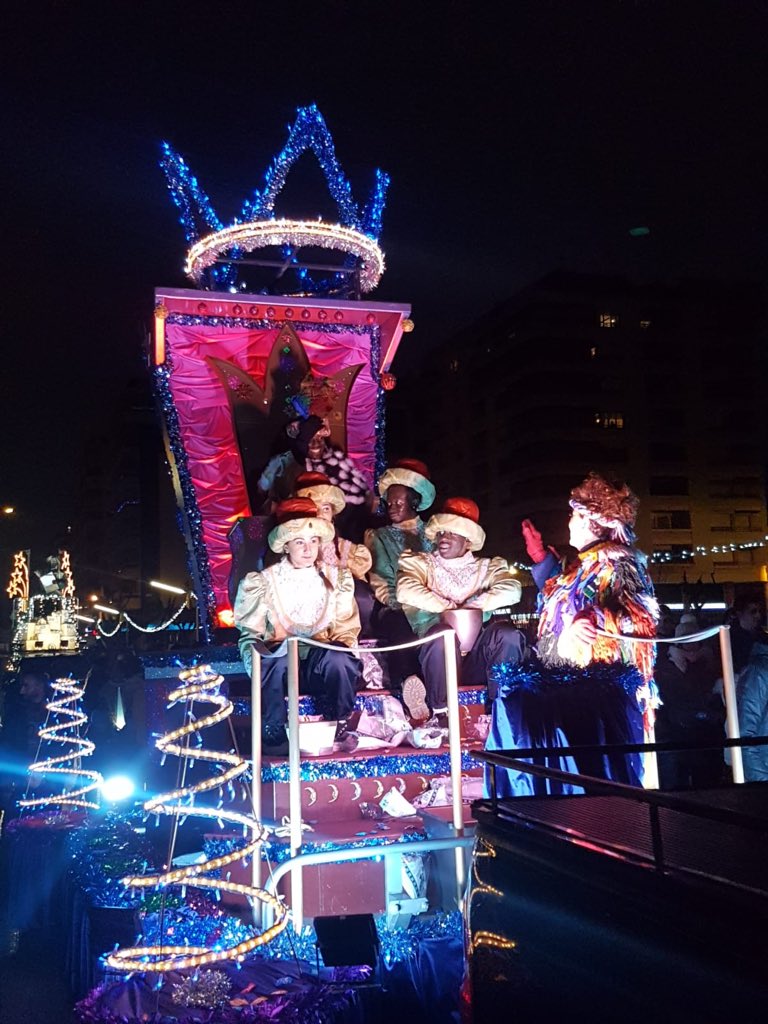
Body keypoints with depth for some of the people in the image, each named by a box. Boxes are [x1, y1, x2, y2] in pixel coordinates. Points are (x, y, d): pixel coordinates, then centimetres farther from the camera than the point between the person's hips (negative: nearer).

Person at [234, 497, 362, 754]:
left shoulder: (336, 577, 10)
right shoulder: (263, 581, 3)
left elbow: (346, 628, 10)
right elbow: (251, 634, 3)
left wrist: (342, 648, -11)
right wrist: (259, 657, -17)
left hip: (322, 662, 1)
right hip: (280, 660, -1)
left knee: (339, 660, -34)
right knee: (275, 661, -37)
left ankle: (345, 727, -11)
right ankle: (273, 735, -20)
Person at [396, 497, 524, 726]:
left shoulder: (486, 567, 17)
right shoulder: (420, 562, 13)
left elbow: (511, 590, -5)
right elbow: (406, 591, -10)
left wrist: (473, 605, -12)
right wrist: (447, 607, -9)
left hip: (477, 659, 2)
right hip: (437, 658, -1)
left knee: (507, 633, -27)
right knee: (442, 632, -34)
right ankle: (441, 714, -23)